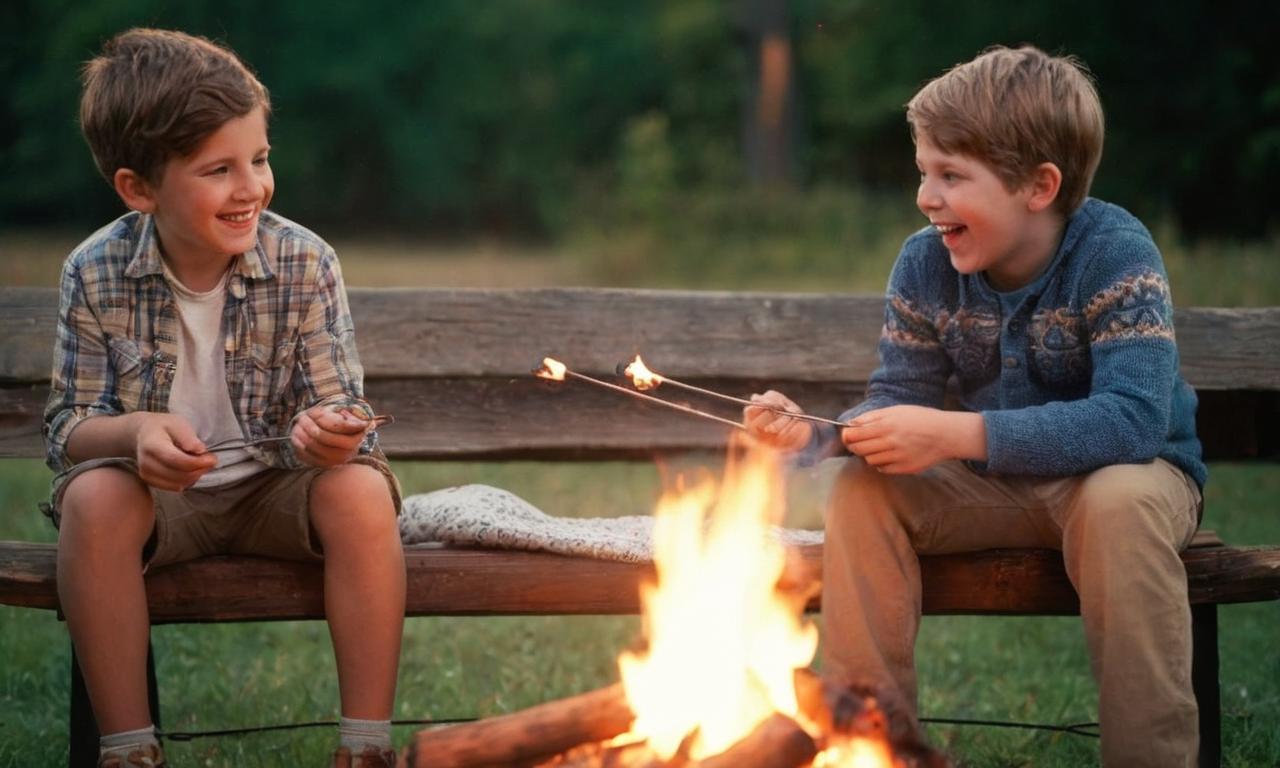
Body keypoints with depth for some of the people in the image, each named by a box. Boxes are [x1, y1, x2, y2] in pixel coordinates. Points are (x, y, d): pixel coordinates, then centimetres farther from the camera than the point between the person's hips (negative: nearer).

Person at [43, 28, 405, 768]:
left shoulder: (305, 263, -14)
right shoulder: (96, 274, -14)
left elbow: (341, 412, -13)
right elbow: (68, 428, -10)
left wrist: (330, 431, -39)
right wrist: (136, 433, -33)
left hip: (276, 484, 0)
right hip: (157, 489, 0)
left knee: (361, 491, -29)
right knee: (92, 499, -31)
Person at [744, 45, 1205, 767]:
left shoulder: (1116, 255, -24)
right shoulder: (924, 266, -7)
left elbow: (1132, 419, -35)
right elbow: (900, 403, -3)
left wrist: (957, 436, -41)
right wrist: (815, 432, -26)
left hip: (1131, 471, -5)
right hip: (998, 485, 5)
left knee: (1119, 504, -38)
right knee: (863, 488, -17)